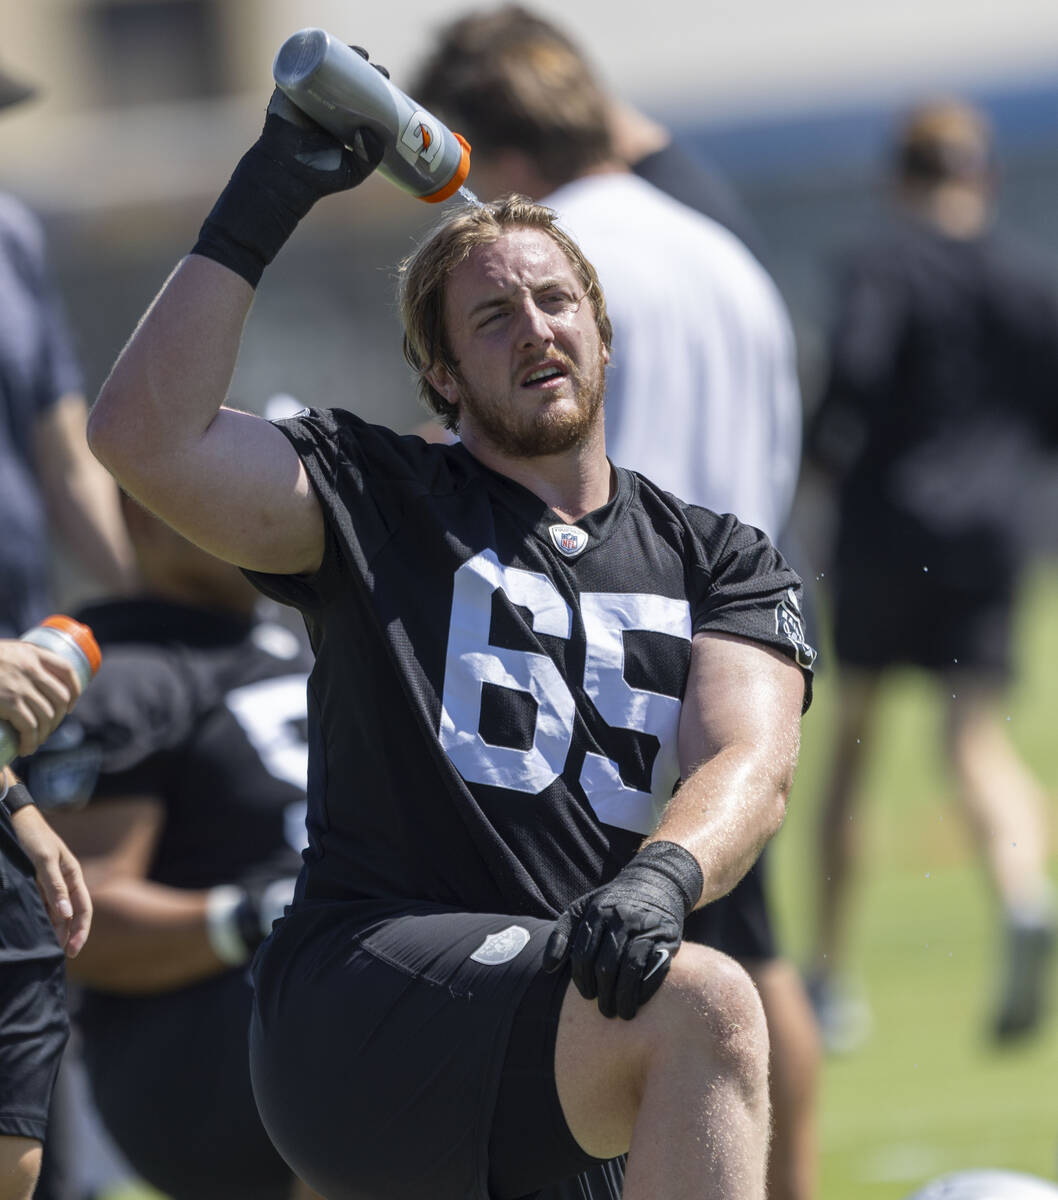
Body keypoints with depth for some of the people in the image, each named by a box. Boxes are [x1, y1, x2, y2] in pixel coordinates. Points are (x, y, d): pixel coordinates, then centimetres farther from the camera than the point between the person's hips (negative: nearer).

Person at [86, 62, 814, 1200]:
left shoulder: (720, 559, 20)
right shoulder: (381, 500, 14)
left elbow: (750, 763, 2)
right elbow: (143, 436, -2)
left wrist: (665, 871, -21)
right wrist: (259, 205, -1)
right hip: (361, 975, -4)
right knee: (703, 1006, -31)